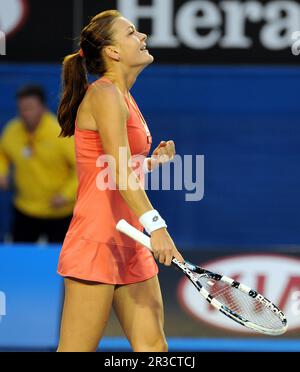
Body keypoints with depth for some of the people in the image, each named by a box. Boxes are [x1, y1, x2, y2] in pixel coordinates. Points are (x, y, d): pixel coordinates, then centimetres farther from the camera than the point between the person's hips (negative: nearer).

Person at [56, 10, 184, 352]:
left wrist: (153, 160, 11)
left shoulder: (123, 98, 16)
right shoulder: (104, 94, -12)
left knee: (152, 345, 3)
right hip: (97, 243, -9)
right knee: (77, 350, -6)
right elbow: (118, 173, -24)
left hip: (129, 244, 9)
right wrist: (155, 225, -33)